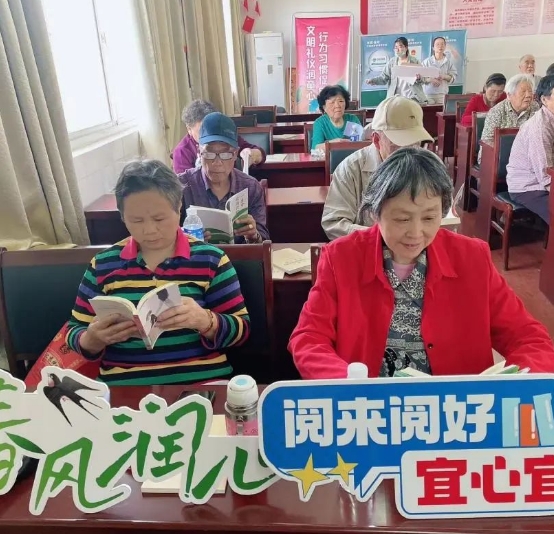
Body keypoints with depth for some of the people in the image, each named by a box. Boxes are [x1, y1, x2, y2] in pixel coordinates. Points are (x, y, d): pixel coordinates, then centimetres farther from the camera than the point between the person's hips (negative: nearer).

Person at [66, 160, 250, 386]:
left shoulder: (210, 258, 2)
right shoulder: (102, 264, 7)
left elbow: (241, 328, 1)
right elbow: (75, 334, 12)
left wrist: (205, 320, -19)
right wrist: (93, 339, -11)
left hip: (203, 382, -1)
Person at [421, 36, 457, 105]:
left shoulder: (449, 61, 7)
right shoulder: (427, 61, 2)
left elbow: (453, 77, 5)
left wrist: (444, 76, -14)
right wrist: (430, 79, -19)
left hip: (442, 94, 1)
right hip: (428, 94, -1)